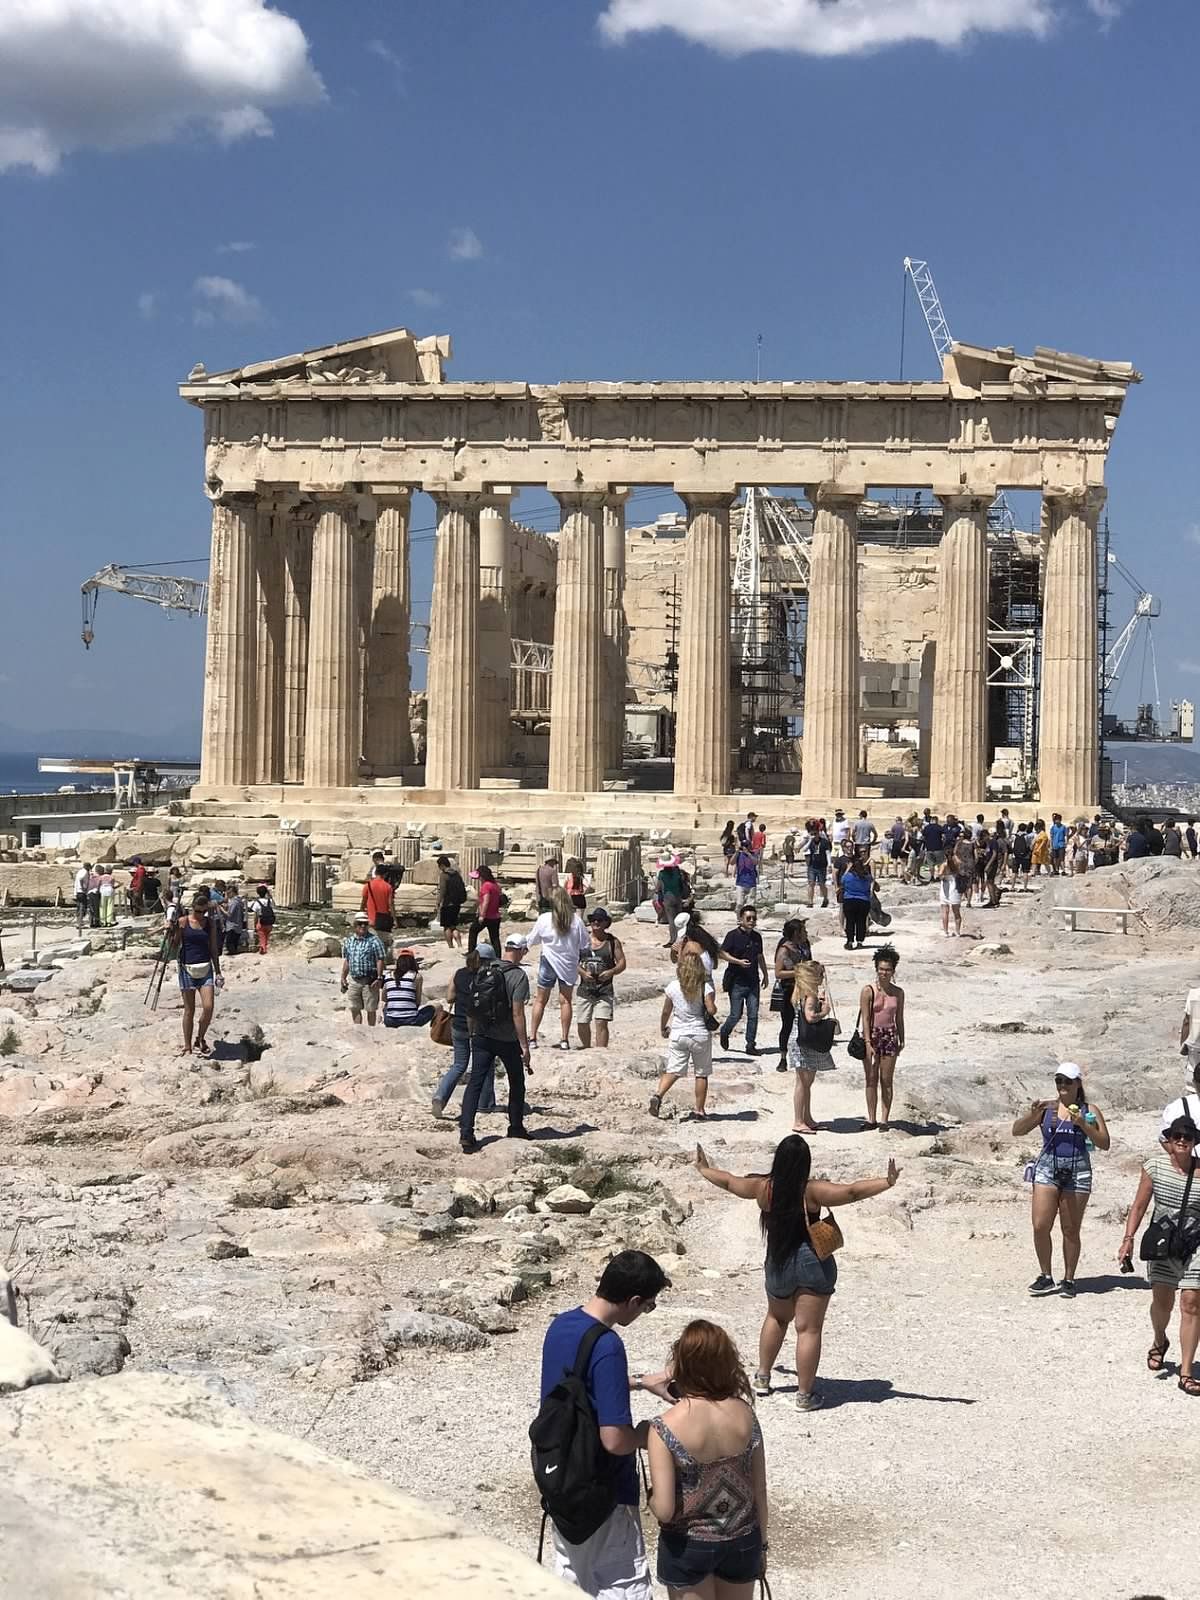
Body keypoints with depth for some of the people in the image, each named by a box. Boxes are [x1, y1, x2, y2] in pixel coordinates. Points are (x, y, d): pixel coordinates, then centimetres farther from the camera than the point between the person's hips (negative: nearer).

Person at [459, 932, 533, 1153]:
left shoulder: (484, 970, 3)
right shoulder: (519, 976, -13)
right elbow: (517, 1013, -17)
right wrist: (524, 1045, -14)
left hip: (481, 1036, 4)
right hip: (507, 1039, -4)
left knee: (475, 1083, 0)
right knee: (516, 1083, 17)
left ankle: (466, 1133, -11)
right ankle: (516, 1127, 29)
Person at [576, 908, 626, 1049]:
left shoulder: (613, 942, 2)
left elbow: (622, 963, 2)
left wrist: (612, 972, -18)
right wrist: (582, 972, -15)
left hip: (604, 991, -2)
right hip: (584, 989, 2)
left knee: (601, 1023, -15)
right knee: (582, 1023, 9)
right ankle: (586, 1050, 33)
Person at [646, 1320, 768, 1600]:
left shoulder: (666, 1428, -23)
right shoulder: (744, 1414, -12)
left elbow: (664, 1510, -23)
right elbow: (760, 1489, -3)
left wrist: (651, 1494, -1)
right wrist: (761, 1545, 11)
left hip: (689, 1545, -3)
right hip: (742, 1541, 3)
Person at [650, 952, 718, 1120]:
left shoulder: (673, 987, -2)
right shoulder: (705, 987, -9)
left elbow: (666, 1012, 4)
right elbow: (711, 1010, -18)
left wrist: (663, 1028, 21)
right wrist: (713, 1008, 6)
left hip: (678, 1034, 2)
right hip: (700, 1034, -1)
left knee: (672, 1070, 4)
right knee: (701, 1074, 9)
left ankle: (658, 1095, -20)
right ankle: (699, 1109, 11)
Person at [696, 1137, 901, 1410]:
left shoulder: (763, 1187, -3)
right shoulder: (812, 1191, -15)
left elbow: (729, 1182, 13)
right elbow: (852, 1191, -24)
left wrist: (704, 1170, 30)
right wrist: (888, 1182, -25)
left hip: (778, 1265, 4)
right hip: (813, 1264, -4)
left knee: (777, 1318, 28)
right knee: (808, 1329, 0)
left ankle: (762, 1377, 33)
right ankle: (805, 1395, 3)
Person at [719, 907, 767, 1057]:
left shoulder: (756, 937, 10)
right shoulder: (733, 935, -7)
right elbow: (722, 953, -11)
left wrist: (765, 975, 21)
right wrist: (738, 961, -22)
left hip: (753, 982, 5)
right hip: (737, 981, -5)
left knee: (753, 1015, 1)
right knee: (736, 1015, -3)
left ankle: (750, 1045, 8)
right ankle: (724, 1032, 27)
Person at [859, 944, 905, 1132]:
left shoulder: (898, 992, 4)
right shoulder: (868, 990, -6)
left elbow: (899, 1018, 11)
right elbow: (865, 1018, -9)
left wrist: (901, 1041, 11)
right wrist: (868, 1043, -14)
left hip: (890, 1036, 2)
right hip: (871, 1035, -2)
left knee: (886, 1080, 3)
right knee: (871, 1079, 5)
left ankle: (885, 1119, 9)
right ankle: (871, 1118, 12)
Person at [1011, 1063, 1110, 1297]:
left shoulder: (1089, 1111, 6)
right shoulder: (1046, 1108, 8)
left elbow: (1104, 1144, 1)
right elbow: (1017, 1131, 5)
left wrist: (1083, 1125, -11)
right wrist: (1032, 1116, -12)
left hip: (1077, 1172, -1)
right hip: (1047, 1169, 1)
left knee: (1070, 1230, 3)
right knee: (1040, 1226, -8)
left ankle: (1069, 1280, 14)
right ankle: (1046, 1276, 7)